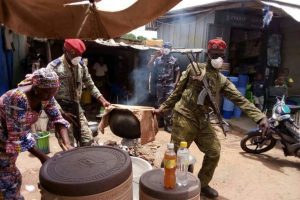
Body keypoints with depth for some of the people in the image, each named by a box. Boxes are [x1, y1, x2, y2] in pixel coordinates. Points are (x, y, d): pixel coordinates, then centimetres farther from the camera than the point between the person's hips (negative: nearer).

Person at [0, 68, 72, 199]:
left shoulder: (45, 95, -13)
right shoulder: (18, 98, -35)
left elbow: (57, 118, -8)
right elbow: (18, 136, -31)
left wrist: (67, 143, -21)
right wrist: (41, 156, -26)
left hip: (12, 138, 7)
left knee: (12, 177, 22)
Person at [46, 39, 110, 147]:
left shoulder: (81, 66, 3)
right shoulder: (53, 67, -13)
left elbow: (90, 85, 12)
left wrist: (103, 100, 0)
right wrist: (62, 113, -18)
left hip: (77, 109, 5)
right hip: (61, 110, -5)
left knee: (88, 141, 7)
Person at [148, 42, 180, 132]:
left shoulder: (174, 60, 4)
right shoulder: (158, 59, 6)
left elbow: (177, 72, 7)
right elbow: (149, 66, -4)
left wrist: (176, 82, -2)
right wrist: (155, 56, -8)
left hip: (169, 85, -2)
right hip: (159, 84, 2)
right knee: (160, 103, 11)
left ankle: (168, 124, -2)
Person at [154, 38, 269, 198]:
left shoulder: (222, 81, 8)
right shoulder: (194, 68, -2)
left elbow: (240, 99, 1)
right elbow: (178, 91, 3)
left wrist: (260, 117, -9)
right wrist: (163, 108, 4)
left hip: (203, 122, 5)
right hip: (184, 117, -5)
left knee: (214, 152, 8)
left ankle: (202, 184, 30)